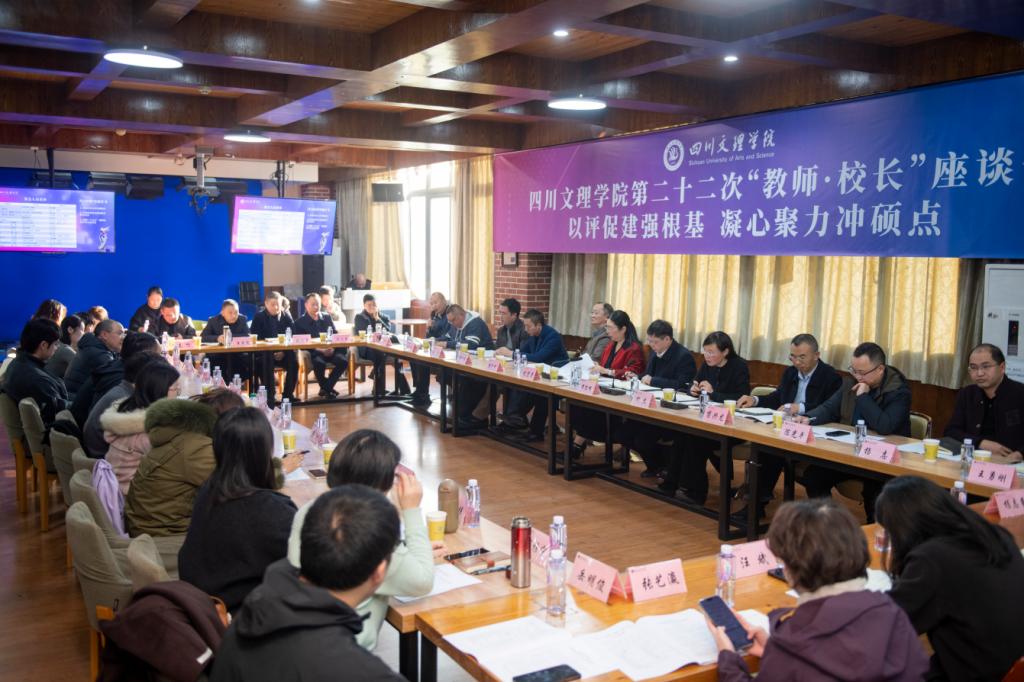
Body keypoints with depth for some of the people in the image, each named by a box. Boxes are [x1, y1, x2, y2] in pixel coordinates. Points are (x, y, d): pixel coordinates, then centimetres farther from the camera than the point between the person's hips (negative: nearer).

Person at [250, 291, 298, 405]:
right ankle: (270, 397, -25)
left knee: (294, 363, -28)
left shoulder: (287, 317, 7)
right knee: (267, 364, -35)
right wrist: (271, 352, -18)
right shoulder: (258, 317, 2)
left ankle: (288, 395, -15)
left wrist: (283, 351, -16)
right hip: (264, 353, -2)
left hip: (283, 353, 2)